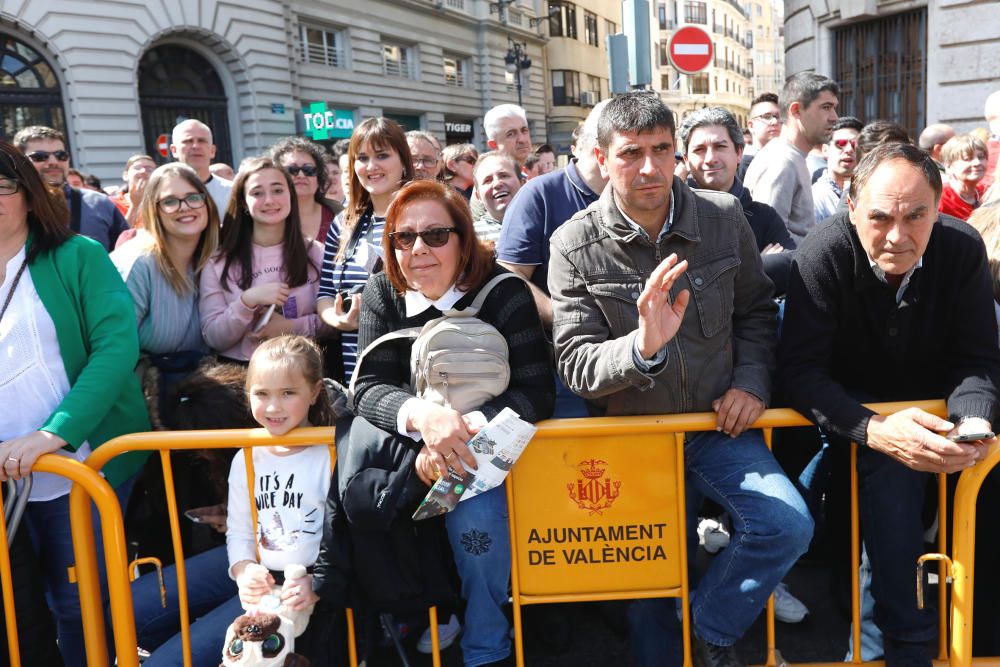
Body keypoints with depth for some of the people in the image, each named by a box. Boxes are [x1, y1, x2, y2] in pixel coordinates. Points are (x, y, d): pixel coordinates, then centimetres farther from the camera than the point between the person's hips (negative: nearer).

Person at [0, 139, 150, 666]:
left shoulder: (77, 257, -2)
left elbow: (117, 346, -13)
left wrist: (54, 432, -23)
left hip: (88, 460, -3)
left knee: (80, 595, 3)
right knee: (64, 594, 11)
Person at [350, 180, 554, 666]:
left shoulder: (503, 293, -12)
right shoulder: (382, 294, -3)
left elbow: (536, 392, -19)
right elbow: (368, 388, -14)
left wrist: (462, 430, -36)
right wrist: (423, 414, -37)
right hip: (411, 449, 3)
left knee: (475, 516, -30)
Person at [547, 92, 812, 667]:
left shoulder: (724, 217, -4)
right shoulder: (575, 246, -12)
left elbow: (756, 310, 11)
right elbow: (575, 365, -15)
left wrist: (752, 381, -6)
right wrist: (643, 345, -34)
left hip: (718, 426, 2)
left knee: (789, 525, -18)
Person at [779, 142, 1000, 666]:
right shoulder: (825, 252, -24)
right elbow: (799, 371, -27)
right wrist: (875, 430, -44)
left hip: (935, 400, 3)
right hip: (857, 403, -3)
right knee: (892, 465, -32)